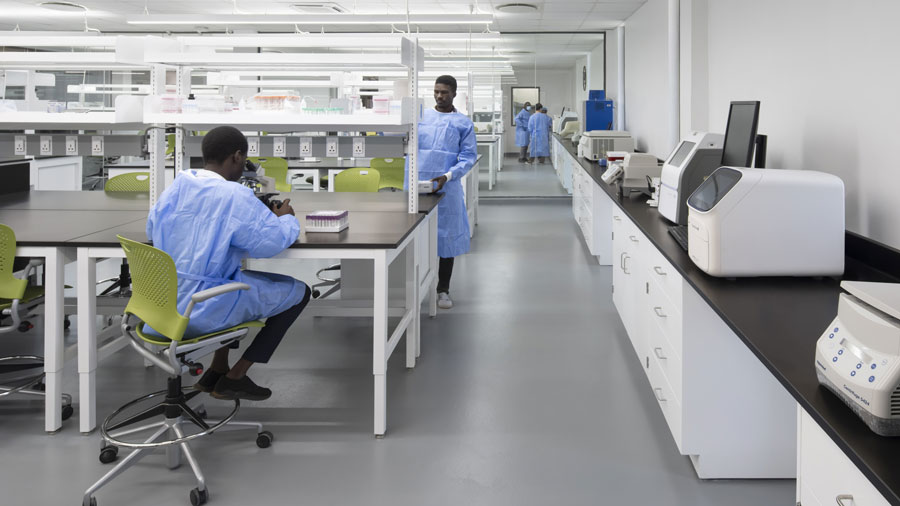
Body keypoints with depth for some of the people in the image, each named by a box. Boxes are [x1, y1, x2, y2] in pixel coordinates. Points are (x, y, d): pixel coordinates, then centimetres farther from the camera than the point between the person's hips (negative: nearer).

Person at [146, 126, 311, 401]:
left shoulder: (175, 187, 3)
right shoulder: (235, 196, -18)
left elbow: (152, 229, 18)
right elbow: (273, 241, -19)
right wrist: (287, 219, 4)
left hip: (162, 302, 8)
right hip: (199, 314, -8)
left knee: (236, 276, 34)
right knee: (298, 291, 6)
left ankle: (216, 370, 27)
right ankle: (234, 378, 9)